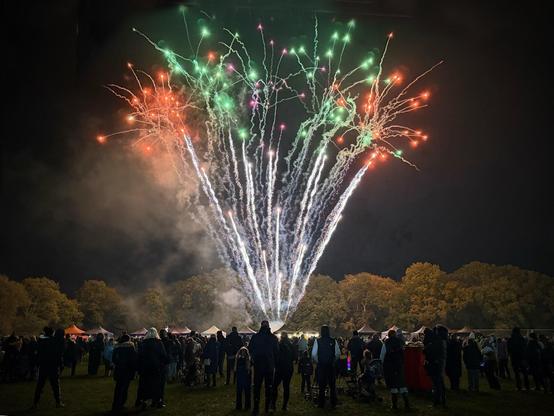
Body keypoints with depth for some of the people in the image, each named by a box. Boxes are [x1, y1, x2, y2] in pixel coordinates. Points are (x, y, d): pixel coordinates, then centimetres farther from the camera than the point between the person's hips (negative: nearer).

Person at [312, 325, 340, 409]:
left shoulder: (318, 341, -8)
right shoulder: (334, 341, -5)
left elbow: (313, 354, -11)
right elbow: (338, 354, -6)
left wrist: (317, 362, 5)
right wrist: (333, 361, 8)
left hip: (321, 365, -1)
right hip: (331, 365, 1)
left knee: (321, 385, 9)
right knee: (332, 385, 12)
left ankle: (321, 404, 13)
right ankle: (333, 403, 17)